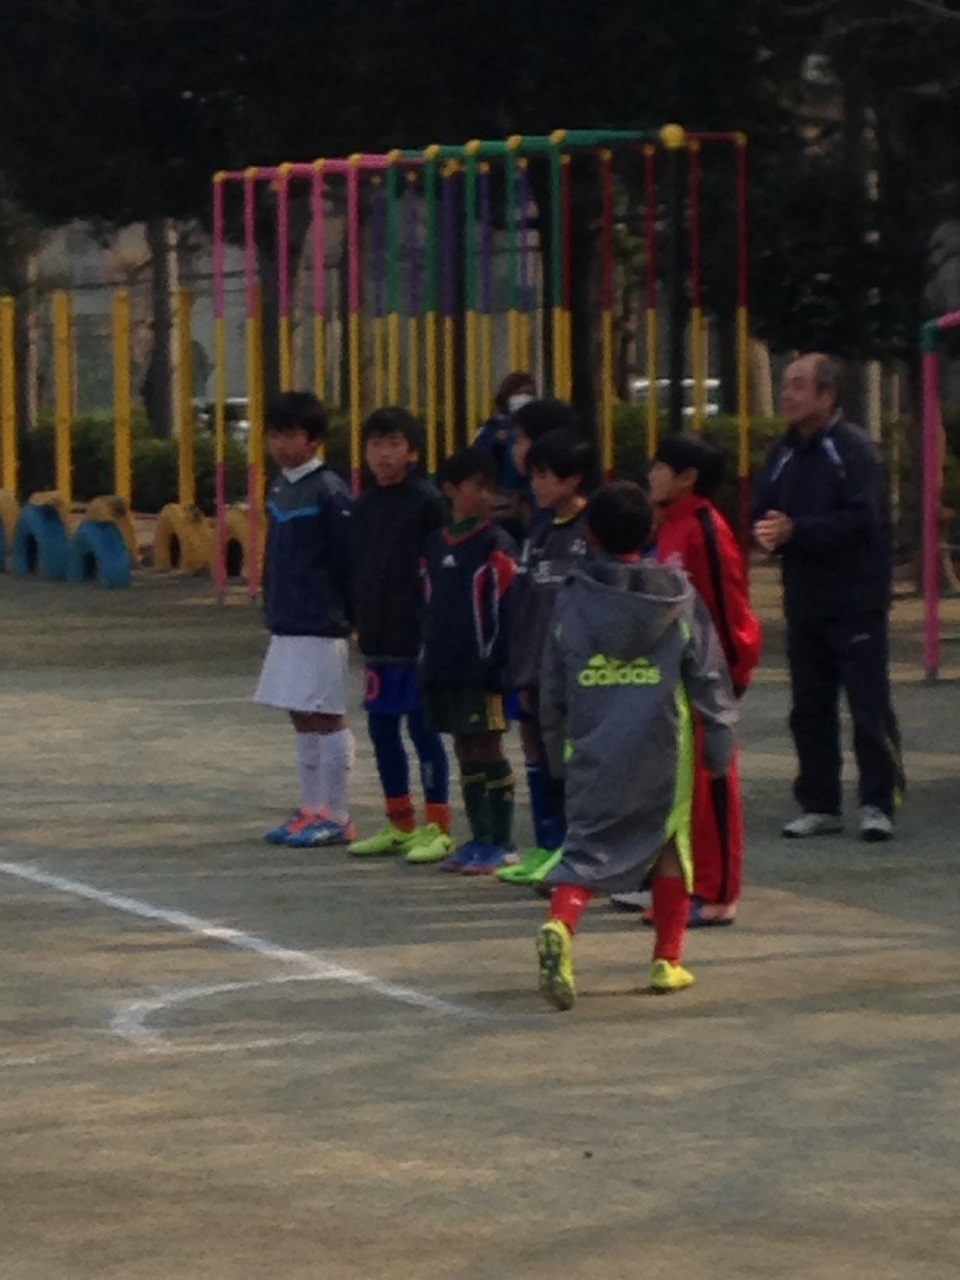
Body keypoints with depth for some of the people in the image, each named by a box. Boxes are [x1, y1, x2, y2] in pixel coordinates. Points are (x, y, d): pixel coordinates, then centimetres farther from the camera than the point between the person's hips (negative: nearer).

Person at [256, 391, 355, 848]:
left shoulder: (329, 492, -13)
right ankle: (311, 810, 22)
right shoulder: (279, 489, 12)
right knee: (302, 719, 14)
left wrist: (348, 617, -11)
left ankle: (337, 818, 2)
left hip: (321, 626, -8)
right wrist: (272, 608, 16)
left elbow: (347, 561, -12)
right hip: (286, 624, 8)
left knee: (326, 719, -3)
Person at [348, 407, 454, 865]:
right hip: (378, 638, 7)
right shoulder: (363, 506, 11)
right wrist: (359, 622, 12)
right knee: (382, 727, 12)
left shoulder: (428, 502, -9)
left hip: (417, 635, -7)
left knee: (422, 726, -3)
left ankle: (437, 827, 4)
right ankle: (399, 824, 23)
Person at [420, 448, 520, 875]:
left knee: (488, 751, -3)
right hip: (445, 667, 6)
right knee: (465, 752, 12)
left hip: (482, 668, -6)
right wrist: (430, 658, 12)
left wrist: (497, 664, -15)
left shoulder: (496, 546, -7)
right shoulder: (436, 545, 11)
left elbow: (506, 610, -11)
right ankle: (479, 839, 20)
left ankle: (501, 844, 4)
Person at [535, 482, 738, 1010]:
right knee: (670, 842, 15)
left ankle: (560, 926, -27)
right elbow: (708, 674, 1)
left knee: (587, 847, 2)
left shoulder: (572, 599, 1)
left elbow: (552, 688, 8)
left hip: (593, 750, 0)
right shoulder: (676, 595, 0)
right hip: (662, 748, 0)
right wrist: (720, 741, 9)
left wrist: (557, 750, 19)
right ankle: (668, 960, 16)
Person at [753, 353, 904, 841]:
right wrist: (767, 533, -12)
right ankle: (819, 805, 16)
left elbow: (862, 519, -19)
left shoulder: (854, 449, -9)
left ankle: (877, 803, 1)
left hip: (857, 603, -7)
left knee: (869, 705, -5)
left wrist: (795, 531, -22)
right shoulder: (784, 454, 13)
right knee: (809, 709, 9)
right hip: (804, 603, 7)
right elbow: (762, 515, 12)